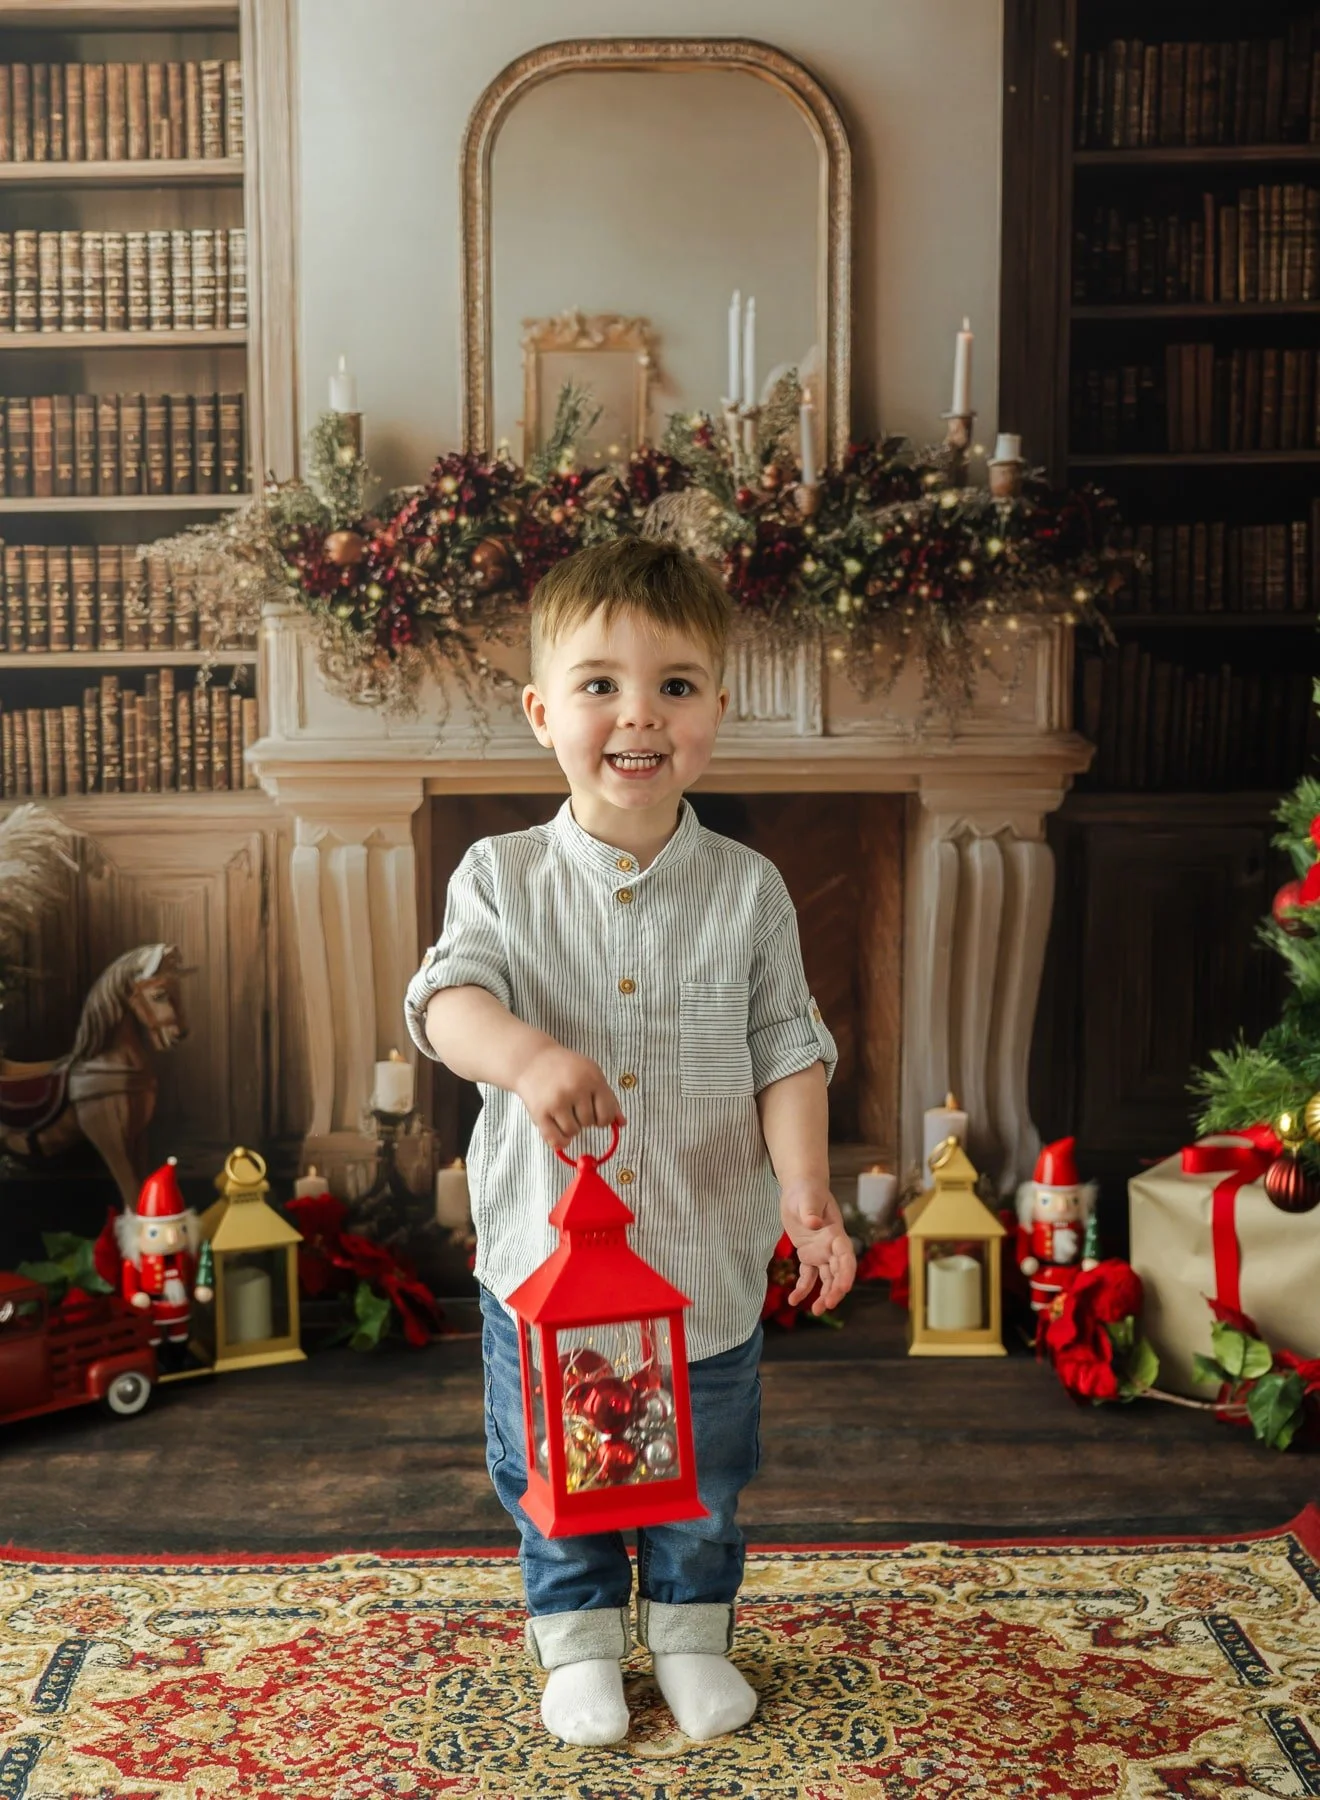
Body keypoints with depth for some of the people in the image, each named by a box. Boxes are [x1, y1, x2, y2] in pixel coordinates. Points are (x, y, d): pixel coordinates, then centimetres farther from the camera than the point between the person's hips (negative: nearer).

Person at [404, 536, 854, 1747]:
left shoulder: (747, 889, -6)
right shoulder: (502, 877, -6)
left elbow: (786, 1050, -7)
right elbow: (448, 998, -19)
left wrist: (803, 1186, -21)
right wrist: (525, 1053, -40)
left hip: (707, 1258, 1)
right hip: (544, 1253, 0)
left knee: (704, 1481, 19)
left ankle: (691, 1631, 44)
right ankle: (579, 1638, 41)